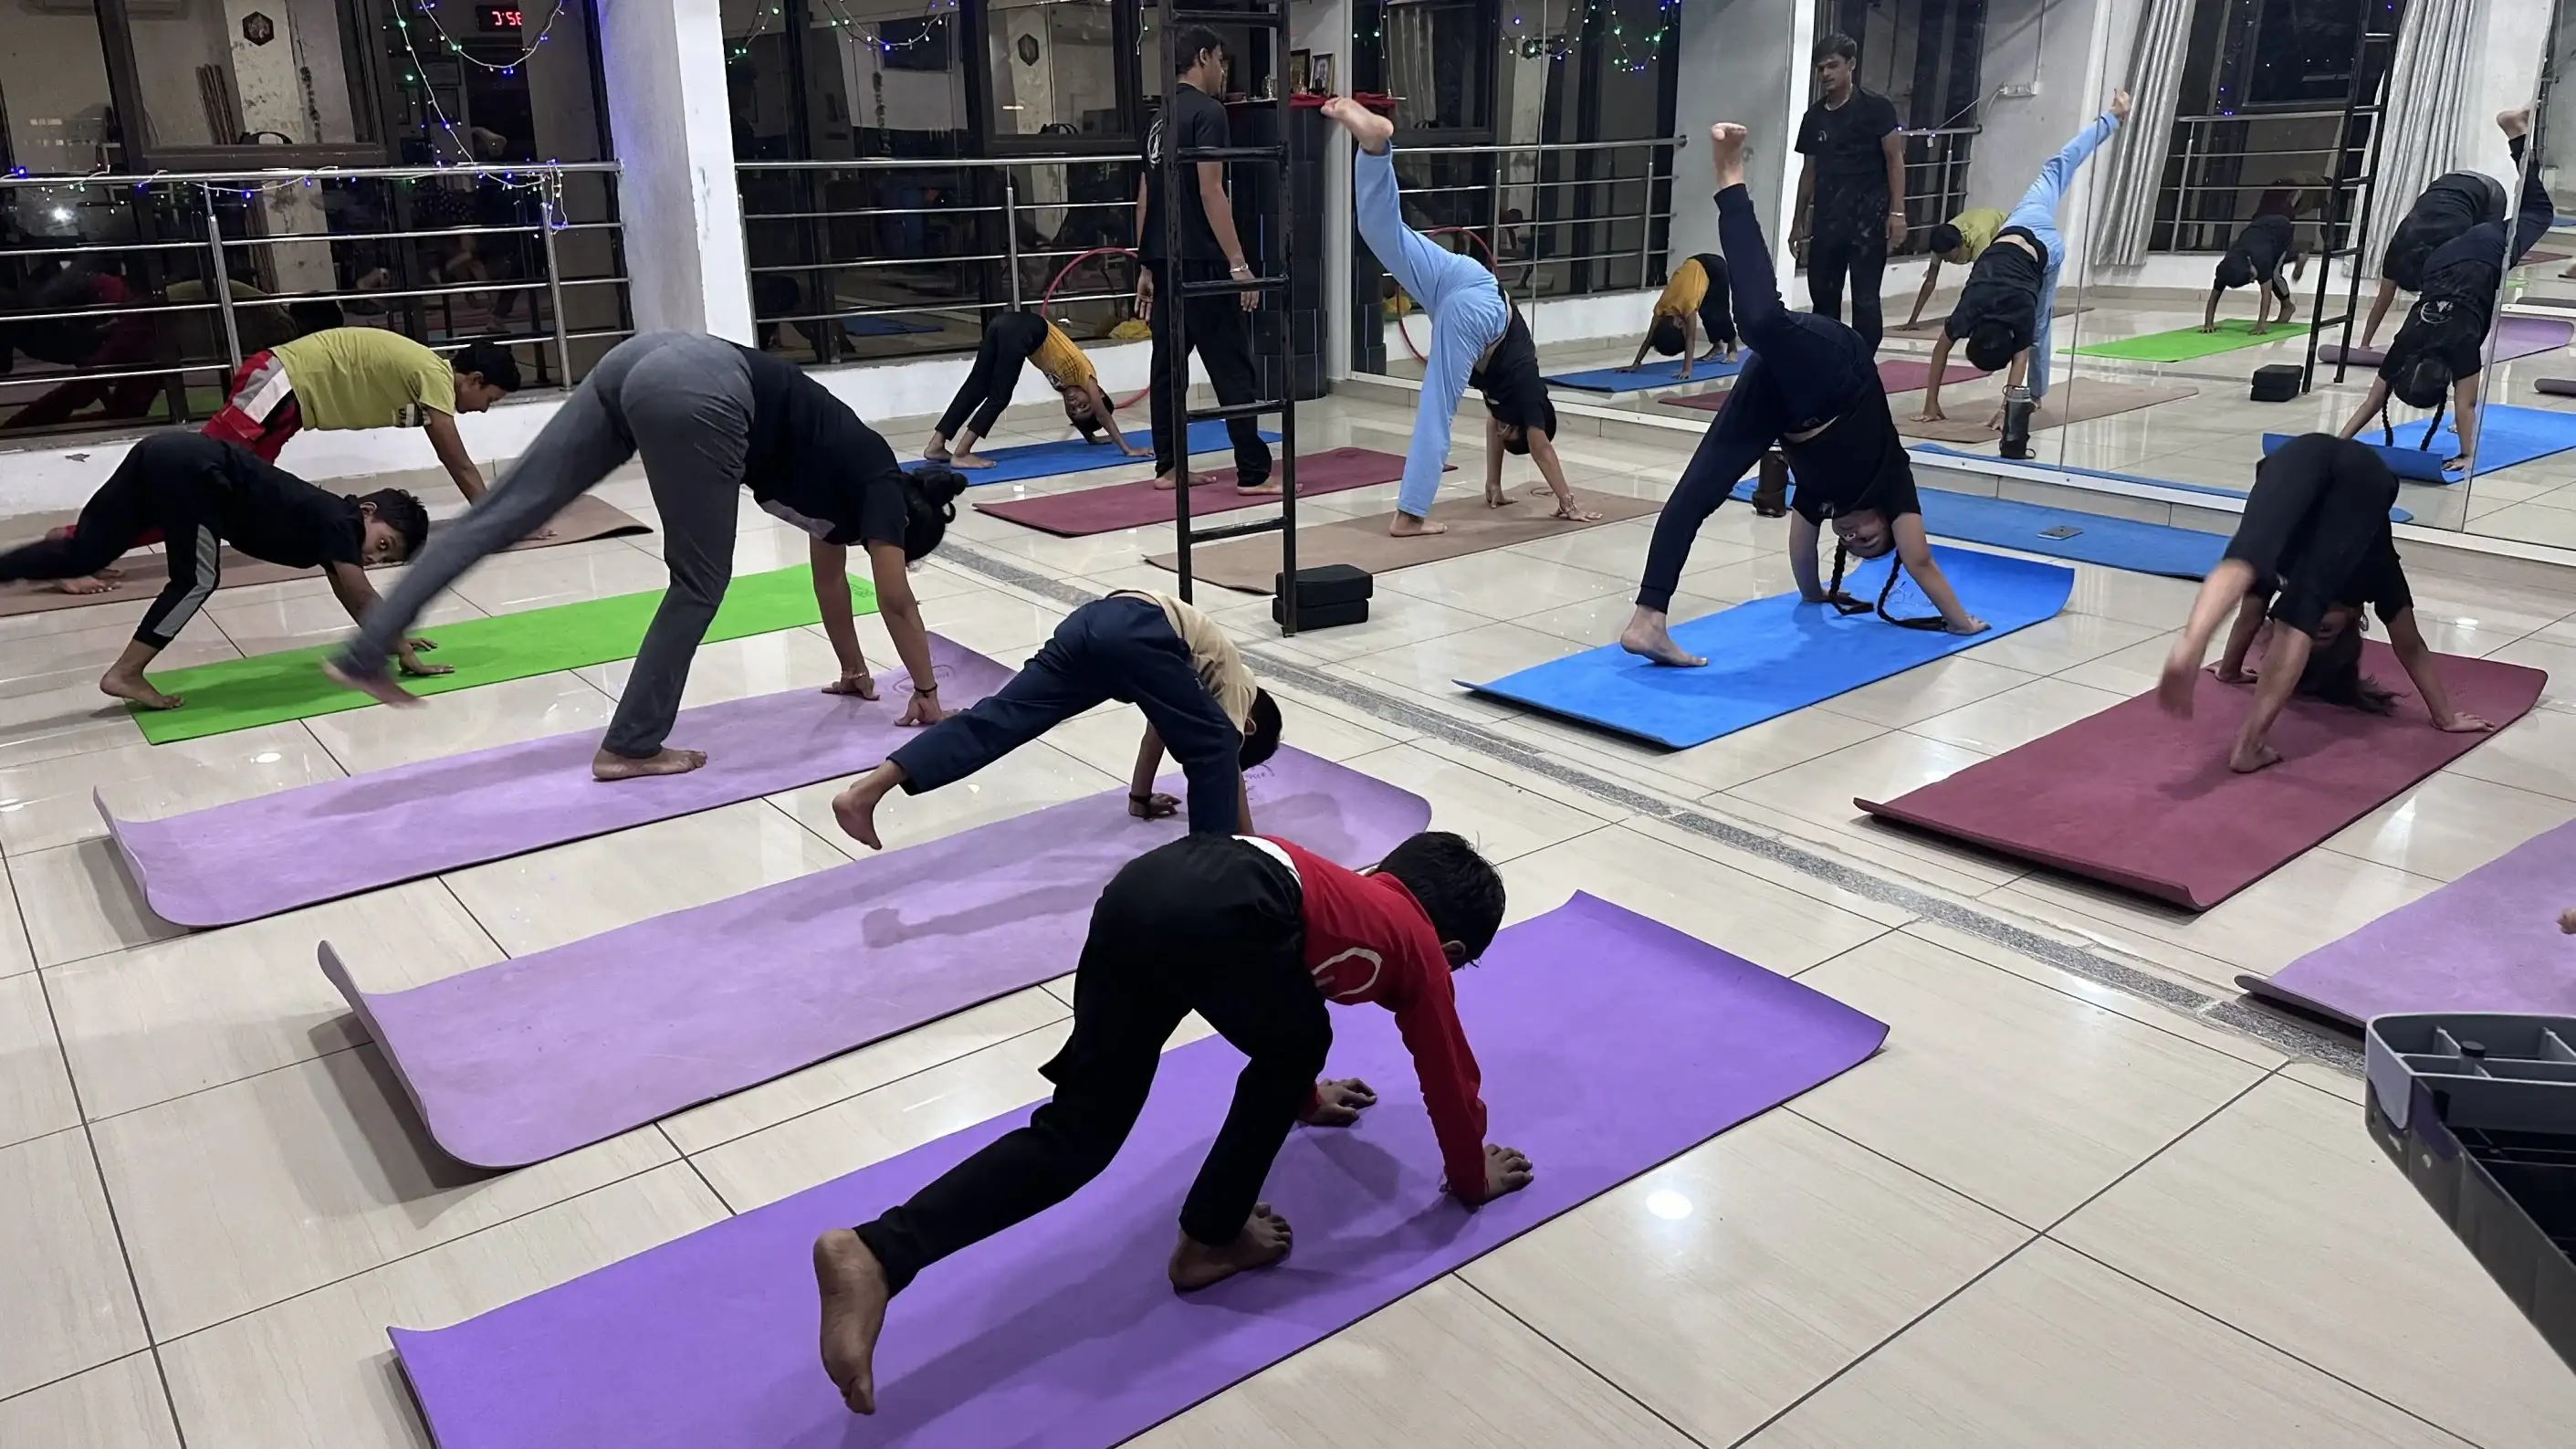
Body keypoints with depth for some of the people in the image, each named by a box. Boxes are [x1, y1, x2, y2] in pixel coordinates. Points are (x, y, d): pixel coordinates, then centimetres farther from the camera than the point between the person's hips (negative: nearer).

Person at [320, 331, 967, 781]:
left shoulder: (844, 476, 31)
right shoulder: (881, 485, 12)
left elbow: (830, 578, 40)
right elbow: (896, 601, 14)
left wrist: (854, 671, 48)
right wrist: (927, 693, 25)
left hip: (648, 362, 8)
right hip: (694, 394, -8)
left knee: (504, 512, 4)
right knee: (699, 585, 4)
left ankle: (364, 653, 4)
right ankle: (630, 747, 9)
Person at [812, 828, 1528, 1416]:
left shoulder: (1351, 889, 42)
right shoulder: (1421, 951, 25)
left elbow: (1286, 1003, 59)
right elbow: (1450, 1081, 34)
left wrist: (1305, 1100, 76)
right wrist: (1471, 1176, 52)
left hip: (1143, 883, 7)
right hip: (1223, 913, -7)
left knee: (1080, 1128, 6)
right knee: (1292, 1055, 23)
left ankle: (874, 1253, -6)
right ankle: (1211, 1240, 24)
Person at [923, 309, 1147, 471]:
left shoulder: (1067, 382, 29)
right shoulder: (1085, 375, 12)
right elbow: (1103, 414, 14)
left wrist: (1090, 435, 55)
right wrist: (1127, 448, 17)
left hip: (1006, 325, 7)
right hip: (1019, 333, -7)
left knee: (976, 388, 6)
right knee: (999, 398, -6)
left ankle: (936, 445, 3)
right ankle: (961, 454, -12)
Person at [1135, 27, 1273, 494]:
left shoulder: (1160, 118, 16)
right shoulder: (1208, 112, -10)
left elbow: (1145, 195, 17)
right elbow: (1211, 191, -18)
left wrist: (1145, 265, 20)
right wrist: (1238, 263, -19)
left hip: (1165, 259, 9)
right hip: (1201, 261, -9)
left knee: (1168, 362, 11)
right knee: (1232, 366, -6)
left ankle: (1169, 466, 15)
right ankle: (1255, 471, -5)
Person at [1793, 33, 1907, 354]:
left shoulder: (1876, 107, -3)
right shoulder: (1814, 116, 12)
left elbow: (1895, 159, -5)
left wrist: (1897, 211, -13)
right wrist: (1800, 220, 15)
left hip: (1867, 217, -5)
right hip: (1826, 217, 5)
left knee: (1865, 299, -4)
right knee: (1822, 295, 9)